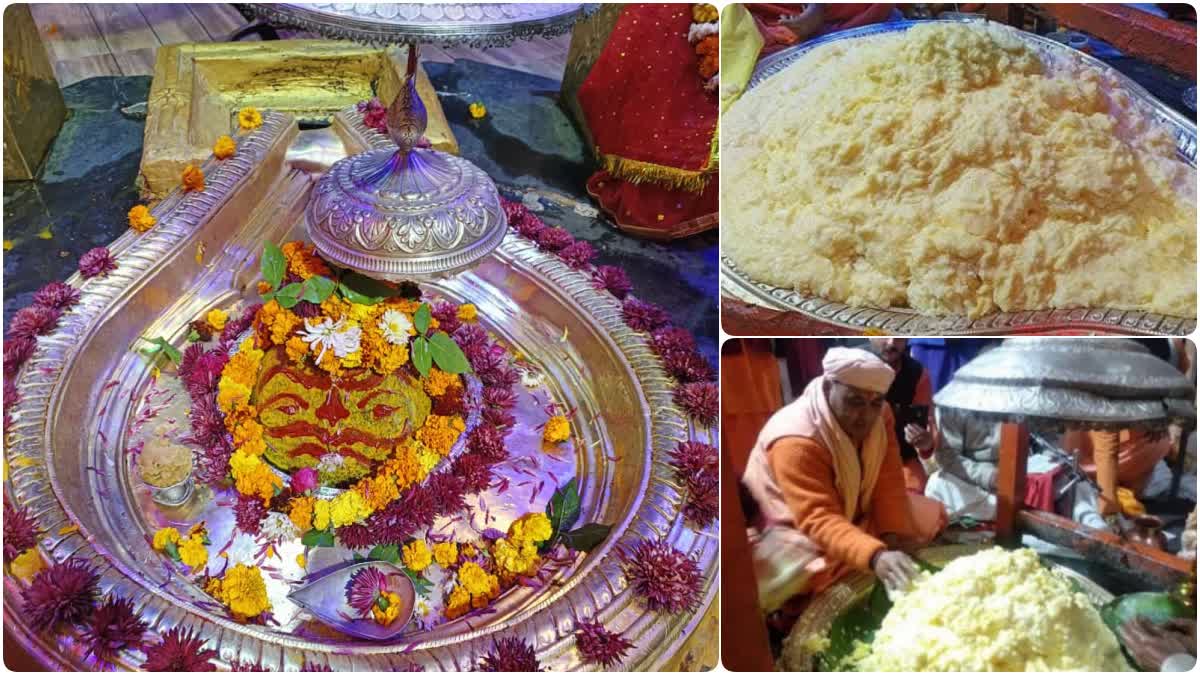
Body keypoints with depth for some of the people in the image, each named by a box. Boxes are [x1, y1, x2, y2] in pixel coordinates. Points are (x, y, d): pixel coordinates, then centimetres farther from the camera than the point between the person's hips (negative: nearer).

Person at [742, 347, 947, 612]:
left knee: (932, 516, -2)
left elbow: (888, 483, -10)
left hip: (858, 512, 8)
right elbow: (820, 520, -40)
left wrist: (893, 533, -27)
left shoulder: (880, 416, -10)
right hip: (794, 527, -8)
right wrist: (875, 556, -54)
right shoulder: (796, 442, -33)